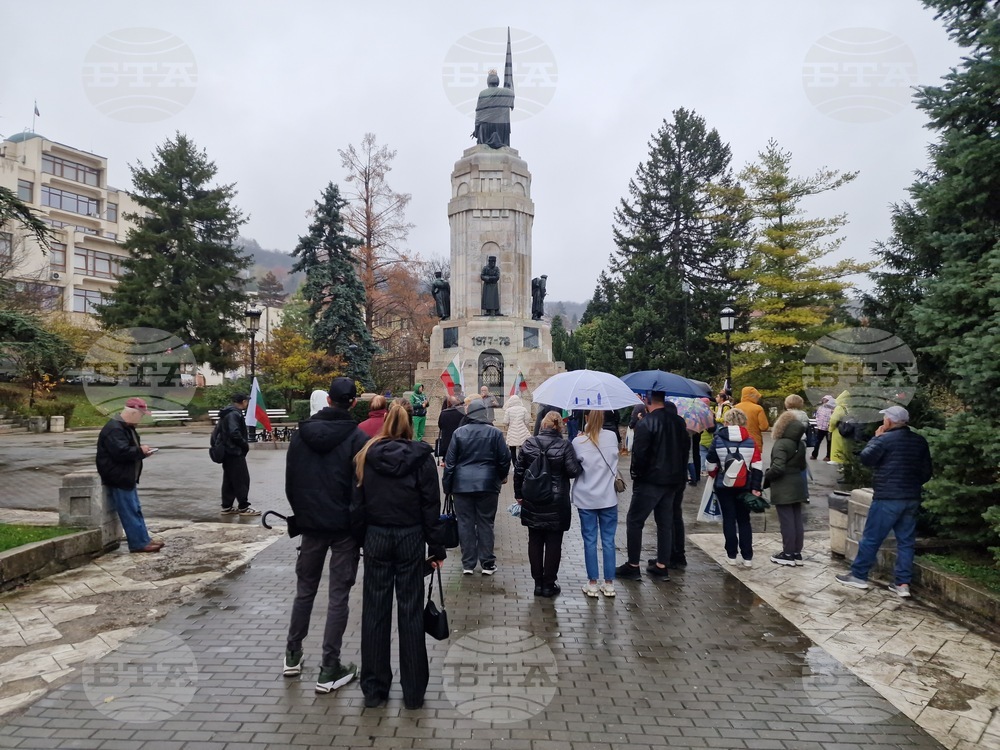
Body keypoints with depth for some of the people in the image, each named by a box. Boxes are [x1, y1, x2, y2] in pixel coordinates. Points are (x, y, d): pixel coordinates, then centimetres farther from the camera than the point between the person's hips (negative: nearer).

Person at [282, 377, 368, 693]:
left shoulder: (301, 433, 0)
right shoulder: (357, 438, -13)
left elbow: (290, 481, 6)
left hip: (310, 523, 4)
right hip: (345, 526, -4)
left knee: (305, 589, 19)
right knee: (338, 596, 3)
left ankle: (293, 655, 30)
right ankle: (329, 670, 9)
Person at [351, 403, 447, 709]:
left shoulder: (366, 456, -2)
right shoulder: (421, 457, -6)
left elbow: (357, 503, 0)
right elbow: (431, 506, -6)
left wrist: (360, 539, 10)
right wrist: (436, 548, 0)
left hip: (376, 537, 1)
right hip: (411, 538, -1)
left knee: (375, 611, 10)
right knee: (411, 612, 6)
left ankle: (374, 689, 20)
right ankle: (413, 691, 15)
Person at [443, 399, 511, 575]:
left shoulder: (459, 433, -1)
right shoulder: (495, 433, -3)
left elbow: (450, 461, 0)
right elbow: (505, 458, 0)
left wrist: (447, 485, 8)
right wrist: (502, 476, 19)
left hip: (463, 484, 0)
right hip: (487, 484, 0)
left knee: (465, 524, 7)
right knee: (486, 524, 7)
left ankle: (468, 564, 11)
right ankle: (487, 564, 12)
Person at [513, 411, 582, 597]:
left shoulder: (528, 444, -1)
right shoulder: (564, 446, -11)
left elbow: (518, 470, 2)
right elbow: (573, 471, -13)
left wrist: (519, 494, 12)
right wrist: (577, 458, 7)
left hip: (532, 503, 3)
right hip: (556, 504, -2)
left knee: (535, 542, 12)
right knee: (553, 543, 7)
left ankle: (538, 582, 18)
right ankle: (549, 584, 13)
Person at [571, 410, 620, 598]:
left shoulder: (579, 442, -13)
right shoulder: (612, 438, -4)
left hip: (586, 499, -2)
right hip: (608, 498, 2)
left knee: (590, 541, 7)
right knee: (608, 540, 10)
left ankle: (592, 584, 13)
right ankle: (609, 584, 16)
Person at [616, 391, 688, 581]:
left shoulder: (646, 423, -17)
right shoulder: (679, 422, 7)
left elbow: (639, 453, -19)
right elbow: (685, 450, 14)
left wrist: (636, 474, -3)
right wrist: (679, 475, 19)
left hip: (650, 480, -7)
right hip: (672, 481, 7)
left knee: (634, 521, 3)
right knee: (665, 523, 14)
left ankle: (633, 565, 5)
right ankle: (662, 565, 19)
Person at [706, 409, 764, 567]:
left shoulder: (718, 439, -6)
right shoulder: (750, 440, -1)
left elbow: (711, 464, -2)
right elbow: (757, 466, -5)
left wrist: (714, 476, 19)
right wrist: (755, 487, -2)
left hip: (724, 485, -1)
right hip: (745, 486, 2)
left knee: (729, 519, 8)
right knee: (744, 520, 11)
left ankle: (731, 555, 11)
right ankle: (747, 557, 10)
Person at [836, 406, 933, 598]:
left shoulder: (885, 439, -13)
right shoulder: (920, 441, 8)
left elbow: (865, 458, -12)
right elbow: (927, 472, 12)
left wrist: (876, 438, -2)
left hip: (887, 498, -6)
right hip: (912, 499, 6)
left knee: (871, 538, 3)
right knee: (906, 541, 9)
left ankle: (858, 575, 11)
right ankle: (902, 583, 9)